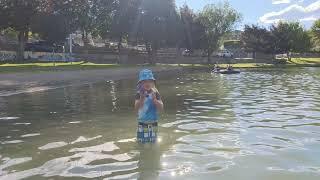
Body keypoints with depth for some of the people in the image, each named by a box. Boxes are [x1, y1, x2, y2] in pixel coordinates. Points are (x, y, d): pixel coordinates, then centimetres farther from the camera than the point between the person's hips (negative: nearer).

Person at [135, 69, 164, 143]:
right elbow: (136, 108, -16)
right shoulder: (139, 94, -6)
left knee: (153, 142, 9)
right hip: (142, 123, -1)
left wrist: (154, 99, -24)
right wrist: (142, 98, -29)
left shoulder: (155, 93, -4)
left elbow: (161, 107, -9)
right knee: (142, 142, 4)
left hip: (153, 123, 1)